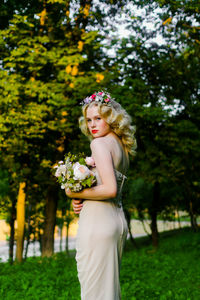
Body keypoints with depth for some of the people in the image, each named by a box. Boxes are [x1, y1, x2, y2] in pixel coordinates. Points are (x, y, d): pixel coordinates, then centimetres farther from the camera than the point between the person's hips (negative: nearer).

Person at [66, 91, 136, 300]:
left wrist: (75, 194, -9)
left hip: (98, 220, -9)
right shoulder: (122, 146, 16)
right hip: (119, 220, 9)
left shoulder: (100, 143, -11)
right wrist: (80, 201, 7)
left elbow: (110, 189, -21)